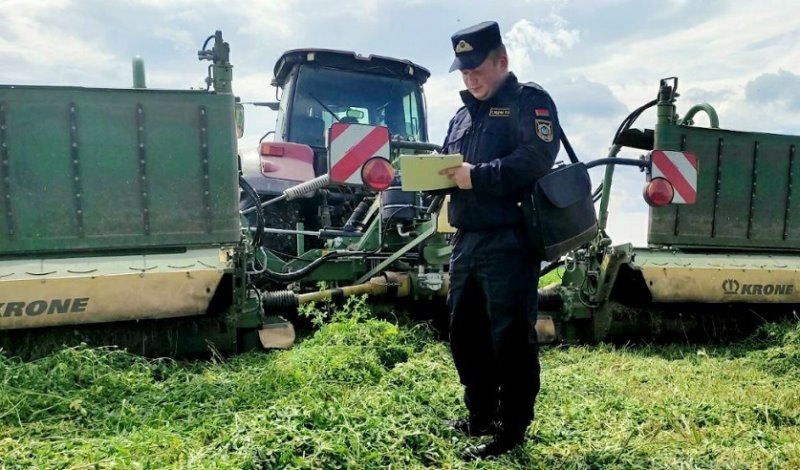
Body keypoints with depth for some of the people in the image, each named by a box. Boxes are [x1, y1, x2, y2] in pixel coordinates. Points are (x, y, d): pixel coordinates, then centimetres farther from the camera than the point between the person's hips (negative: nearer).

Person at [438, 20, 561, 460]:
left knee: (510, 337, -1)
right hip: (465, 242, 8)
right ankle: (480, 416, 31)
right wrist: (436, 173, -1)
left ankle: (512, 429, 13)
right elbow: (449, 164, 22)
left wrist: (478, 176, -19)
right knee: (465, 333, 14)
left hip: (508, 243, -8)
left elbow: (536, 158, -17)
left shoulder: (529, 100, -1)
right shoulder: (463, 115, 22)